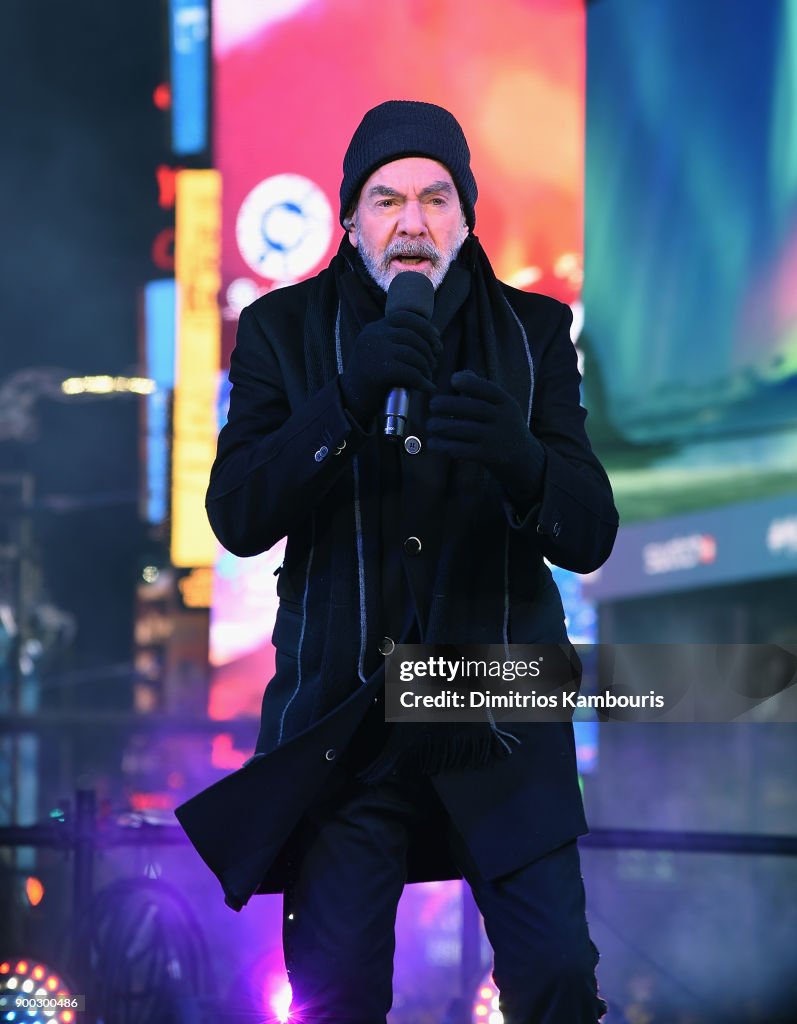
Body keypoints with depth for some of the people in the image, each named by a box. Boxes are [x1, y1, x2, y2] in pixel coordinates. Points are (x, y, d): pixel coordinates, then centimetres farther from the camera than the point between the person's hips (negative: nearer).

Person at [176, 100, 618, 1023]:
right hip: (341, 711, 0)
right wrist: (344, 402, -24)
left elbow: (590, 537, -3)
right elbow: (237, 519, -9)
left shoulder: (533, 333, 5)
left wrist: (518, 459, -26)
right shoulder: (283, 331, 3)